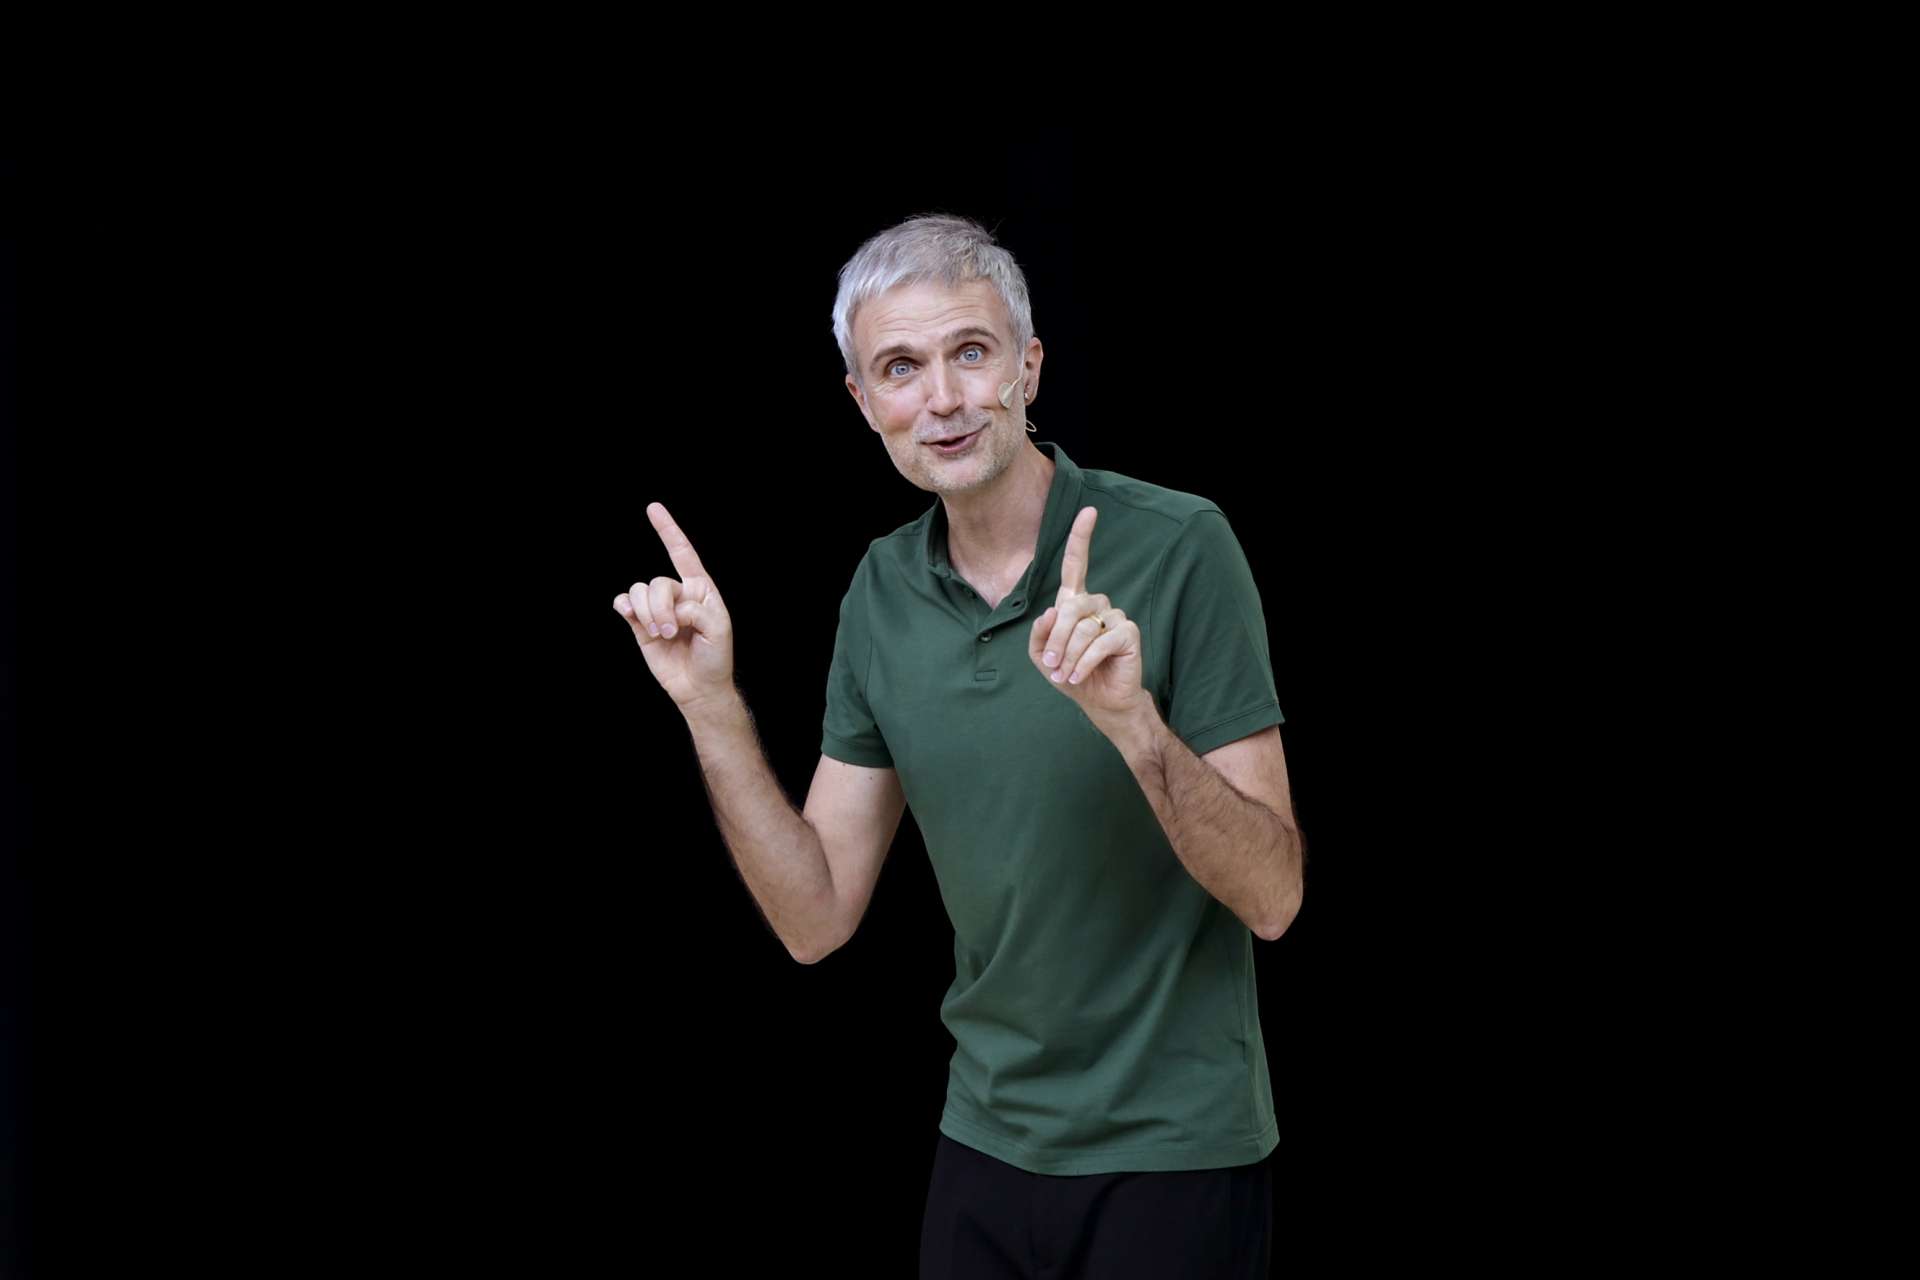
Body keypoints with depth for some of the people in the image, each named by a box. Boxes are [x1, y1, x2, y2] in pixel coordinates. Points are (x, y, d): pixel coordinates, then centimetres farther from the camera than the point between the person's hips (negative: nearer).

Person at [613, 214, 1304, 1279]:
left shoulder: (1179, 547, -15)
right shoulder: (882, 591, 1)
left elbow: (1272, 895, -18)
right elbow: (816, 920, 0)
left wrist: (1132, 721, -33)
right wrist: (712, 709, -11)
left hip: (1173, 1150, -4)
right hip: (986, 1140, 5)